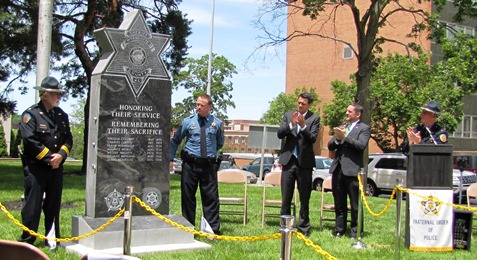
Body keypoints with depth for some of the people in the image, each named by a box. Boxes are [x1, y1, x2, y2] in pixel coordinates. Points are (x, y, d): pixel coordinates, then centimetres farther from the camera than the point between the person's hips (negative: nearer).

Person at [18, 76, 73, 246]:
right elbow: (30, 140, -14)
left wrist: (61, 155, -8)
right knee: (33, 205, -2)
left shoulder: (62, 115, 14)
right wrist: (49, 157, -15)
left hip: (56, 168, 6)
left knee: (53, 205, 12)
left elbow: (68, 139, 10)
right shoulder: (30, 114, -6)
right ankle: (27, 241, 7)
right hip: (35, 167, -6)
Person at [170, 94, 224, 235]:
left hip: (209, 165, 0)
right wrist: (170, 159, 0)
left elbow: (220, 143, 20)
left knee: (211, 198, 0)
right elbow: (175, 140, 9)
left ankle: (214, 230, 6)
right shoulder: (188, 121, 2)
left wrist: (210, 153, 11)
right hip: (190, 165, 0)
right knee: (187, 197, 6)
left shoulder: (217, 123, 4)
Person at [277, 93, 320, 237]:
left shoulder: (314, 118, -1)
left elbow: (312, 138, -10)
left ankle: (304, 227, 14)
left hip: (304, 162, -2)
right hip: (288, 160, 2)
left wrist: (303, 126, -24)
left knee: (304, 198, 6)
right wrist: (291, 124, -17)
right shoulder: (288, 115, 7)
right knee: (286, 197, 6)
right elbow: (279, 134, -2)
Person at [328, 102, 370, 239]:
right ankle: (339, 230, 20)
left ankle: (355, 233, 5)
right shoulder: (341, 127, 18)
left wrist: (344, 137, -15)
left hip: (352, 170, -6)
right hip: (338, 169, 6)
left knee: (355, 205, -1)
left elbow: (361, 145, -15)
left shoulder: (364, 128, 1)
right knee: (339, 204, 12)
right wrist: (337, 138, -6)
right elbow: (330, 146, 13)